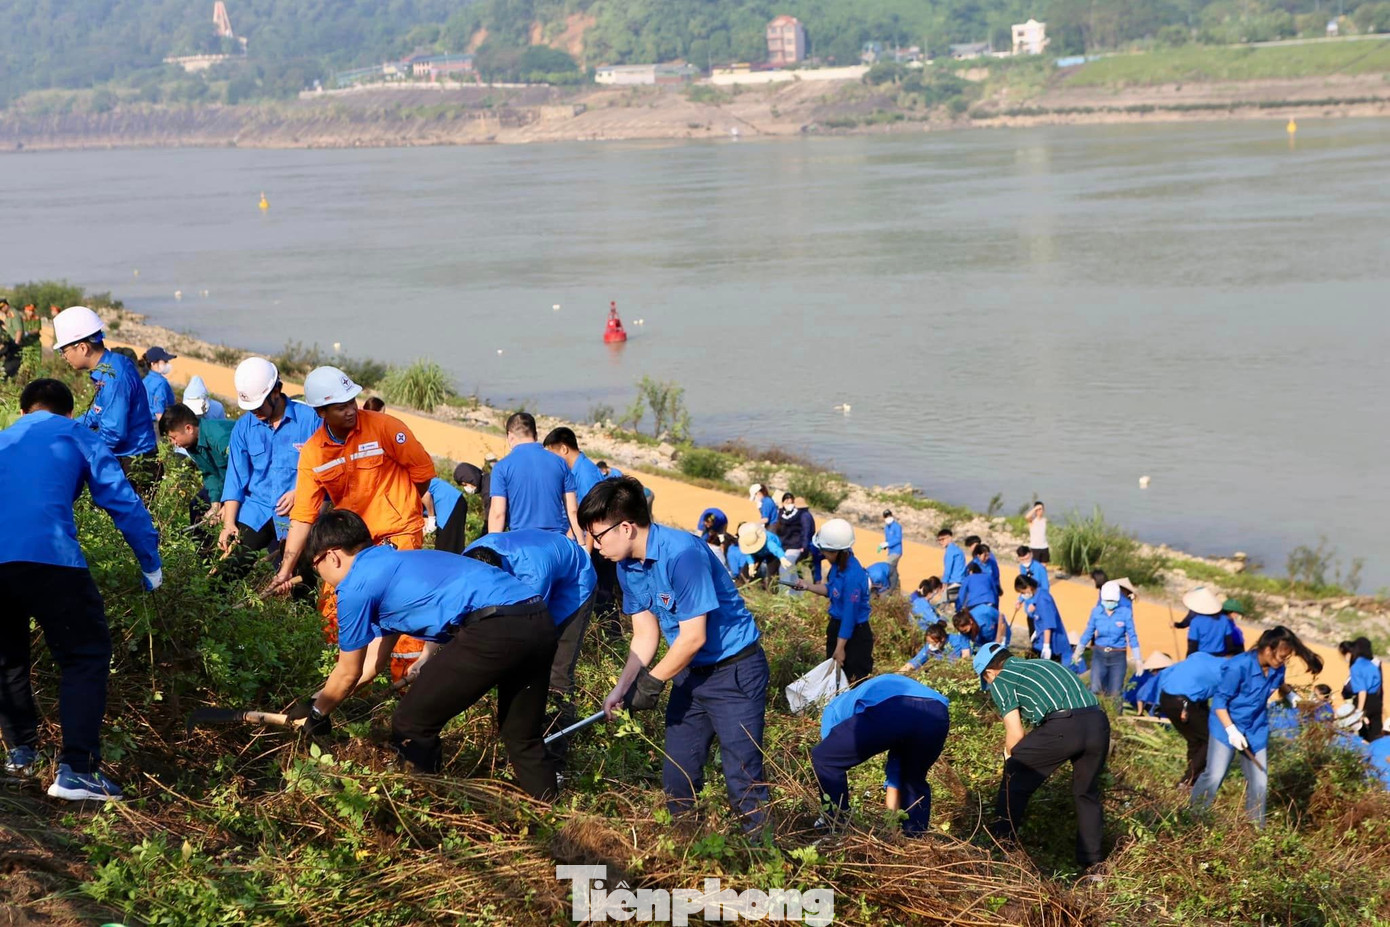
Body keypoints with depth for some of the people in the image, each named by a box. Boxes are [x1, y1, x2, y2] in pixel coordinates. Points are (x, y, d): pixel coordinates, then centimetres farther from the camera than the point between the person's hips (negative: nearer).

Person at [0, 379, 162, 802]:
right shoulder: (76, 435, 19)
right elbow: (122, 501, 12)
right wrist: (151, 565, 19)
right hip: (47, 556, -5)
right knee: (86, 656, 3)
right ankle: (76, 770, -8)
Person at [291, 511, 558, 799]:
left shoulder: (356, 585, 6)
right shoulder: (394, 564, 31)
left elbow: (349, 674, 18)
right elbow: (372, 663, 38)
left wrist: (317, 713, 35)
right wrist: (320, 699, 46)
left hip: (495, 630, -9)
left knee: (411, 726, 7)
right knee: (523, 739, 24)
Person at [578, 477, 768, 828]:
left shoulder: (682, 554, -27)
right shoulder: (628, 566, 1)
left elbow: (693, 637, -24)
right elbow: (645, 635, 8)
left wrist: (652, 683, -13)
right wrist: (621, 690, -4)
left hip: (735, 670, -9)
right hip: (691, 672, 9)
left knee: (743, 778, -8)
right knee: (677, 772, 13)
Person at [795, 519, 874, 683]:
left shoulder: (852, 576, -31)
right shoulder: (838, 564, -5)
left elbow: (850, 614, -26)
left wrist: (840, 647, -21)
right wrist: (808, 586, 0)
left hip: (855, 634, -10)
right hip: (836, 626, 10)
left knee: (855, 682, 3)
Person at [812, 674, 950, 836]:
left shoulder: (836, 708, 39)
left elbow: (831, 756, 39)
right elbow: (898, 755, 52)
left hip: (886, 712, -5)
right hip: (937, 714, 5)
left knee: (824, 759, 18)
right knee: (914, 779, 34)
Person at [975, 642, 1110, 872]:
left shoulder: (1000, 682, 13)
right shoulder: (1042, 663, 33)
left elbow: (1015, 735, 7)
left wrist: (1010, 756, 28)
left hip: (1062, 726, -6)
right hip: (1099, 723, 6)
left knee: (1015, 779, 12)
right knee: (1087, 794, 23)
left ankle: (1001, 844, 16)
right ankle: (1092, 862, 27)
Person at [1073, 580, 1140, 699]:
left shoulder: (1125, 613, -9)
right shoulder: (1096, 612, -4)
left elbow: (1132, 636, -3)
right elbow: (1088, 632, 7)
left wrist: (1137, 659, -2)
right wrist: (1078, 651, 13)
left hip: (1117, 657, -1)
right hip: (1099, 654, 1)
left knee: (1114, 693, 0)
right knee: (1095, 689, -16)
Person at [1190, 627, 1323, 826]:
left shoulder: (1276, 669, -8)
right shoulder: (1238, 667, -27)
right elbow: (1219, 700, -20)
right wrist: (1231, 730, -24)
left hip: (1256, 730, 6)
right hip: (1227, 726, -6)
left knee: (1259, 782, 6)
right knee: (1214, 776, -7)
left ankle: (1255, 828, 20)